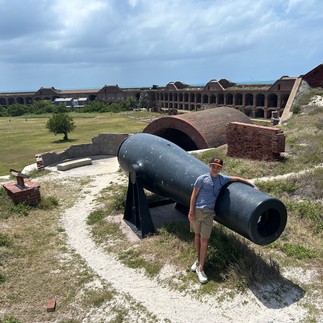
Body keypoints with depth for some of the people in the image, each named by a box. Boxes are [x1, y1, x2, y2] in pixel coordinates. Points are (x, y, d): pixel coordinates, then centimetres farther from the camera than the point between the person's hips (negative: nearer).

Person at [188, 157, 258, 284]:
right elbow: (193, 195, -3)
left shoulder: (222, 179, 8)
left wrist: (253, 185, 17)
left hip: (208, 213, 1)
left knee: (204, 240, -1)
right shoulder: (202, 178, -2)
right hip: (196, 210, -1)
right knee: (197, 236, 14)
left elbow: (238, 179, 20)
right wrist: (191, 211, -8)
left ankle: (200, 269, 9)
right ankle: (198, 259, 37)